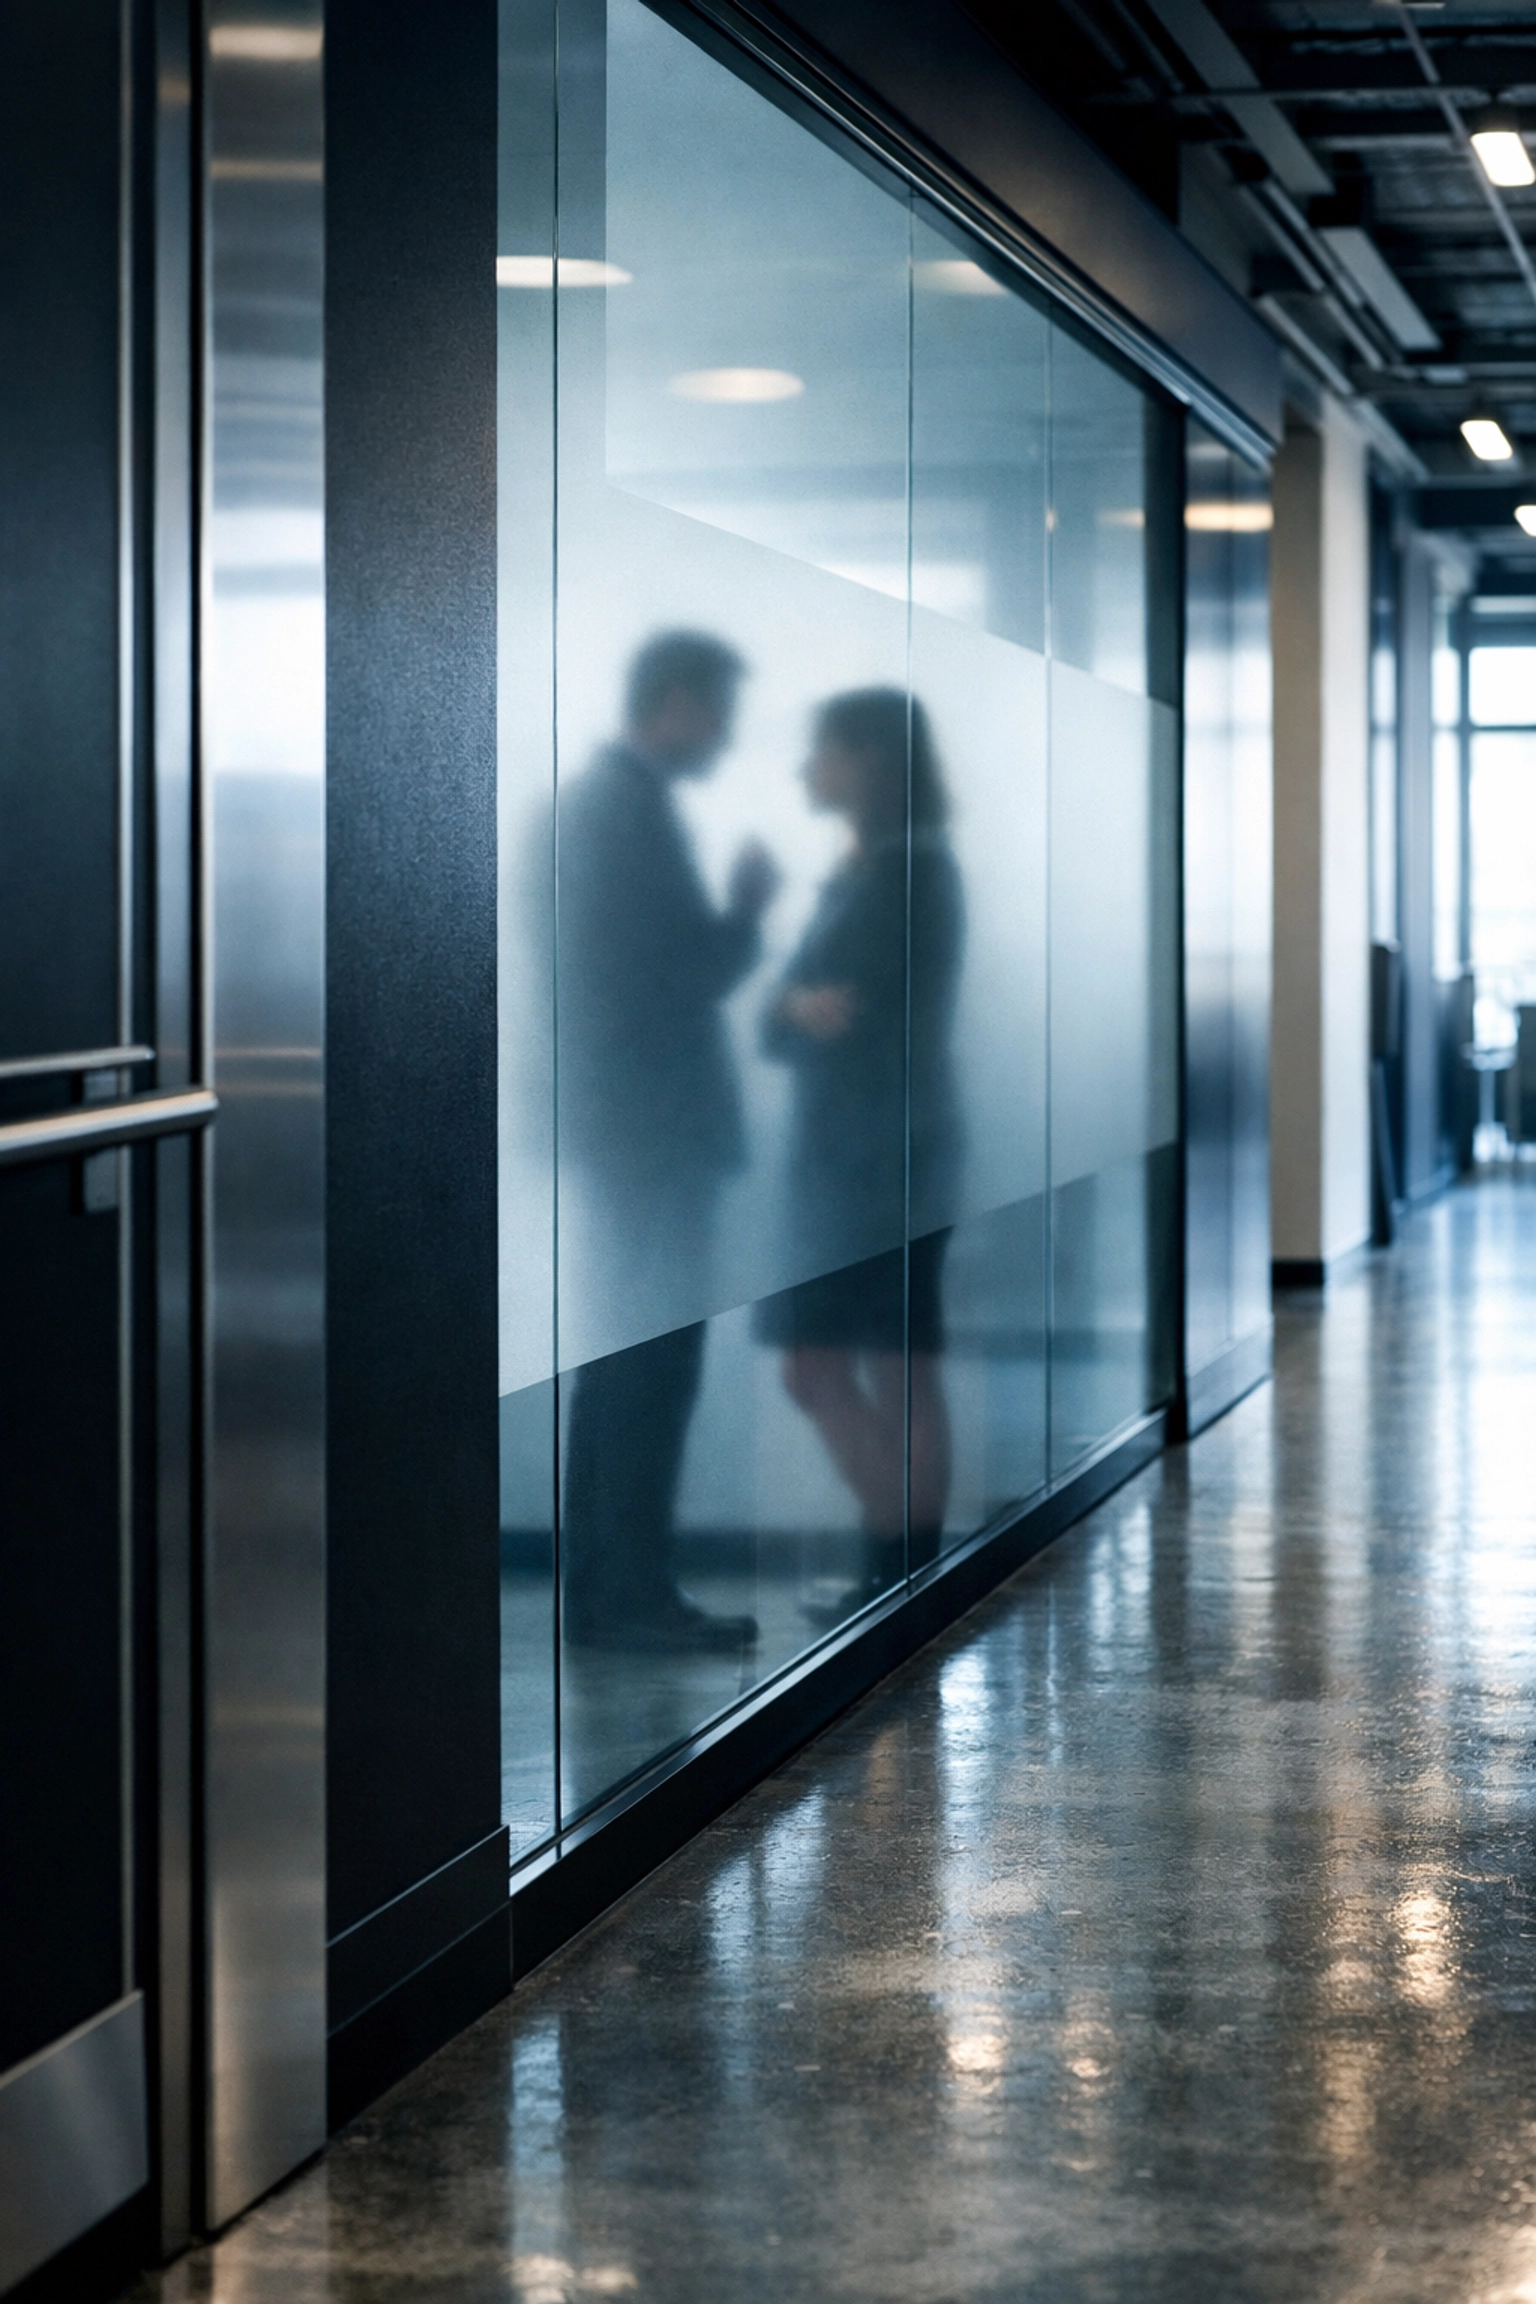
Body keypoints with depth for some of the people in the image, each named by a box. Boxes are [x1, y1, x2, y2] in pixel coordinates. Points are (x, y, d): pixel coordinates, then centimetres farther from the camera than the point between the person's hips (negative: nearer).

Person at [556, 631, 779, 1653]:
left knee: (622, 1356, 12)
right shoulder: (638, 807, -16)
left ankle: (596, 1584, 16)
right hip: (657, 1120, -10)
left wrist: (726, 914, 13)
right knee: (658, 1361, -6)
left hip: (617, 1117, 10)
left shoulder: (597, 795, 14)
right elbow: (703, 968, -19)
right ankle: (637, 1593, -3)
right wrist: (752, 902, -3)